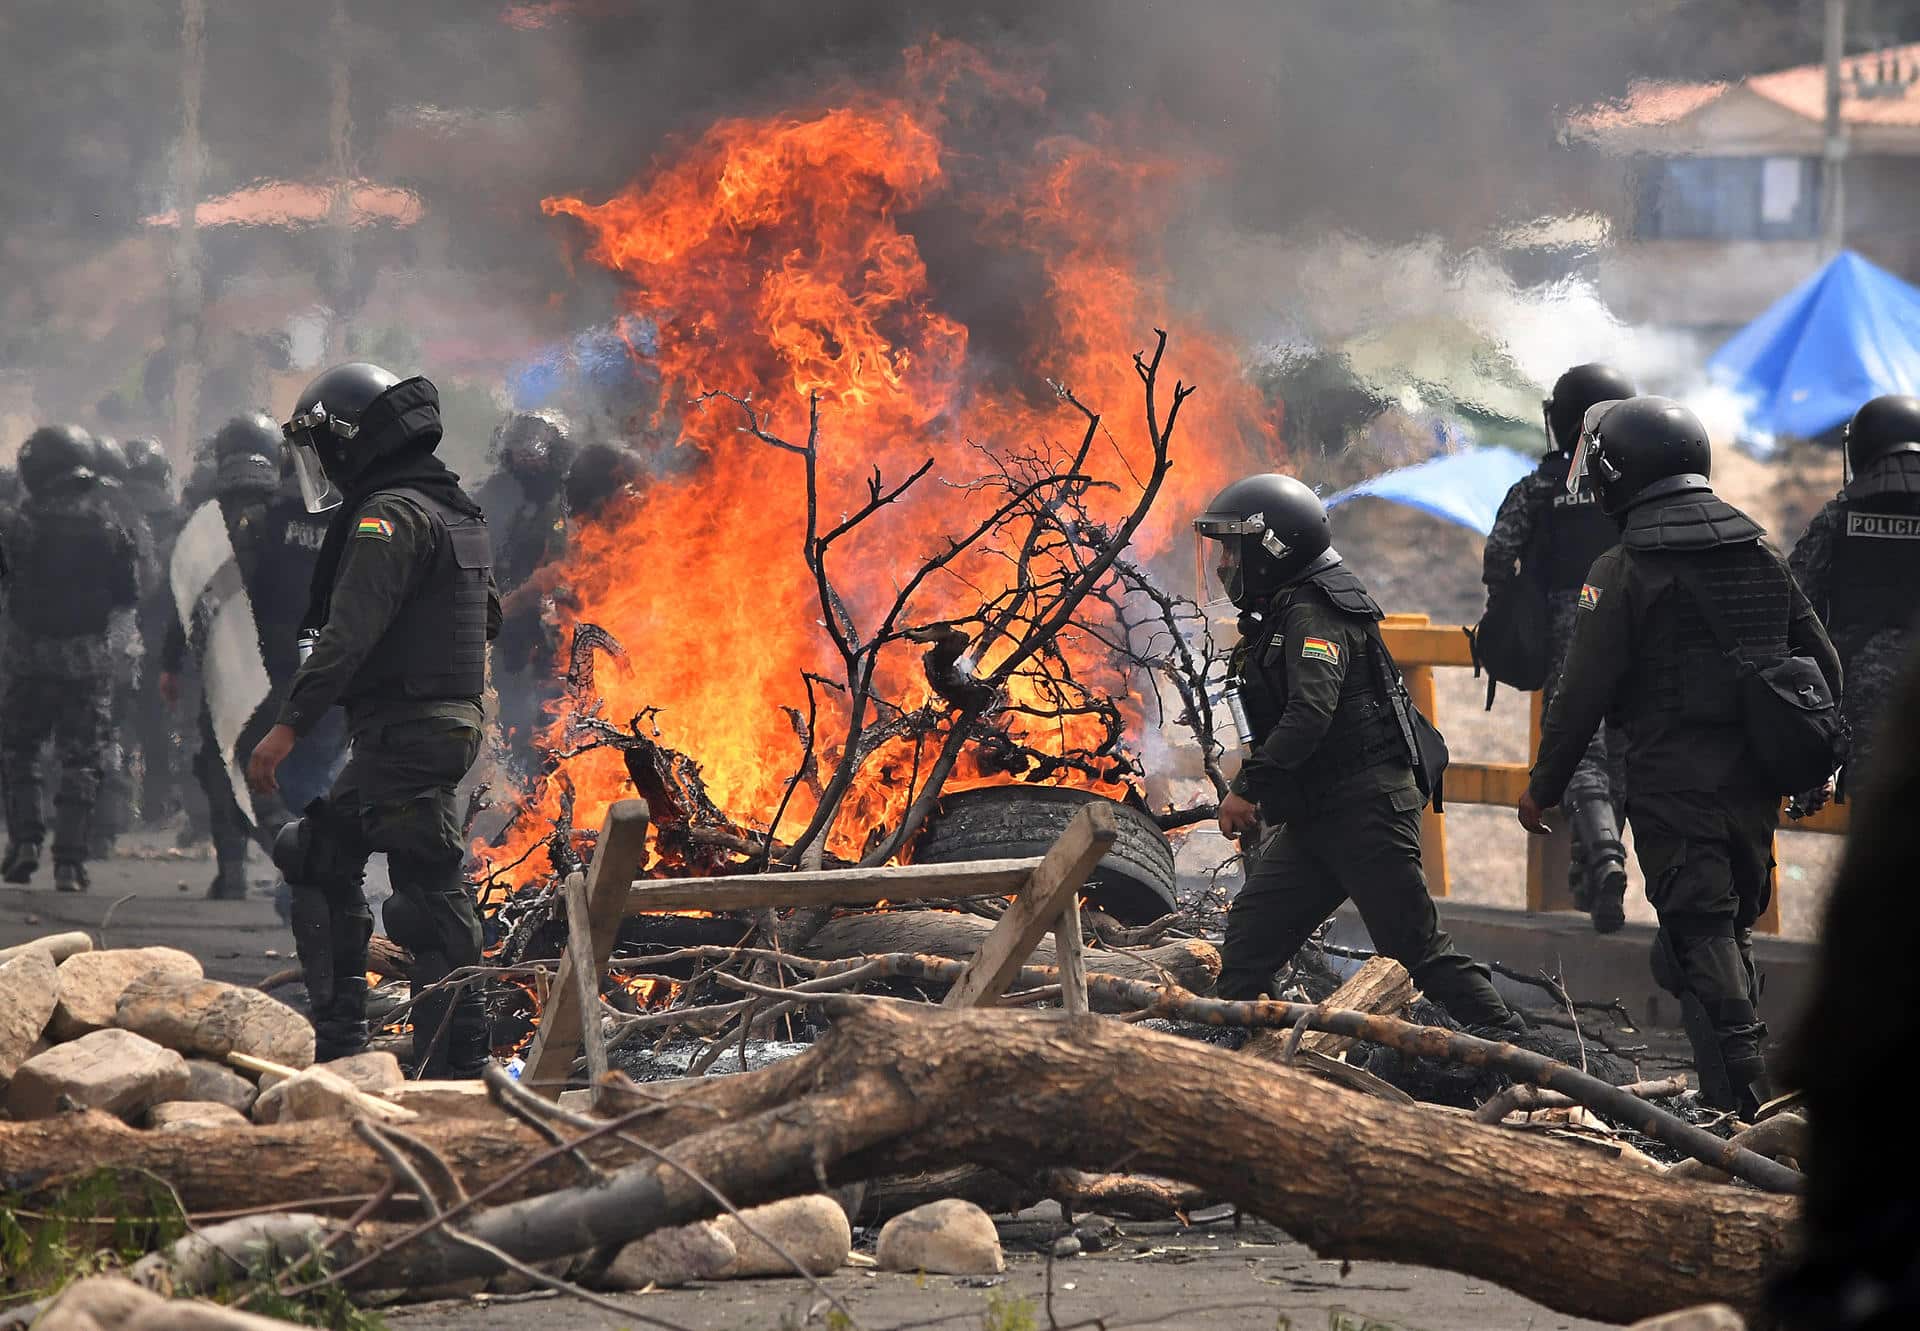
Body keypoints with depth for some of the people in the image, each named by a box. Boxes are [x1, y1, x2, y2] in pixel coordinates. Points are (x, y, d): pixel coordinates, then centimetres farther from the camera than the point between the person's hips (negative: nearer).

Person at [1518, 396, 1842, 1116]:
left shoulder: (1622, 572, -11)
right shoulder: (1764, 557, 8)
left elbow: (1583, 694, -11)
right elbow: (1823, 665, 13)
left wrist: (1543, 786, -1)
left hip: (1673, 781, -6)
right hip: (1754, 785, 6)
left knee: (1700, 934, -5)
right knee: (1731, 926, 17)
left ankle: (1743, 1097, -11)